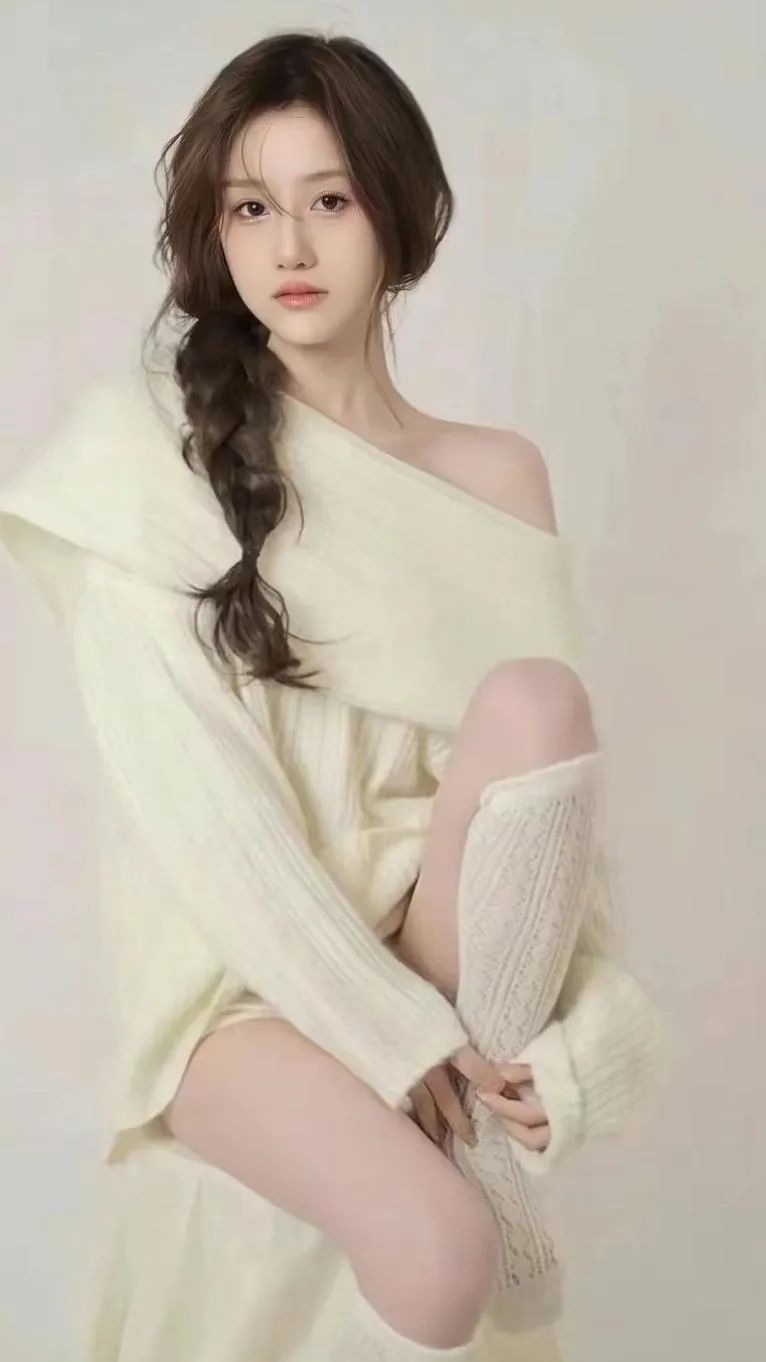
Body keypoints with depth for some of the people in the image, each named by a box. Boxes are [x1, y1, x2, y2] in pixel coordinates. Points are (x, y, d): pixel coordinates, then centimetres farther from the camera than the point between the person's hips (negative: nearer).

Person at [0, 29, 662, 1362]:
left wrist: (580, 1036, -13)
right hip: (237, 971, -3)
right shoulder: (148, 448, -3)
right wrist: (391, 1033, -17)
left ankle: (479, 1124, -16)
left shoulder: (498, 475, 7)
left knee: (534, 696, -25)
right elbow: (184, 782, -11)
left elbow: (558, 755, 2)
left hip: (444, 941, 3)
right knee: (439, 1254, -30)